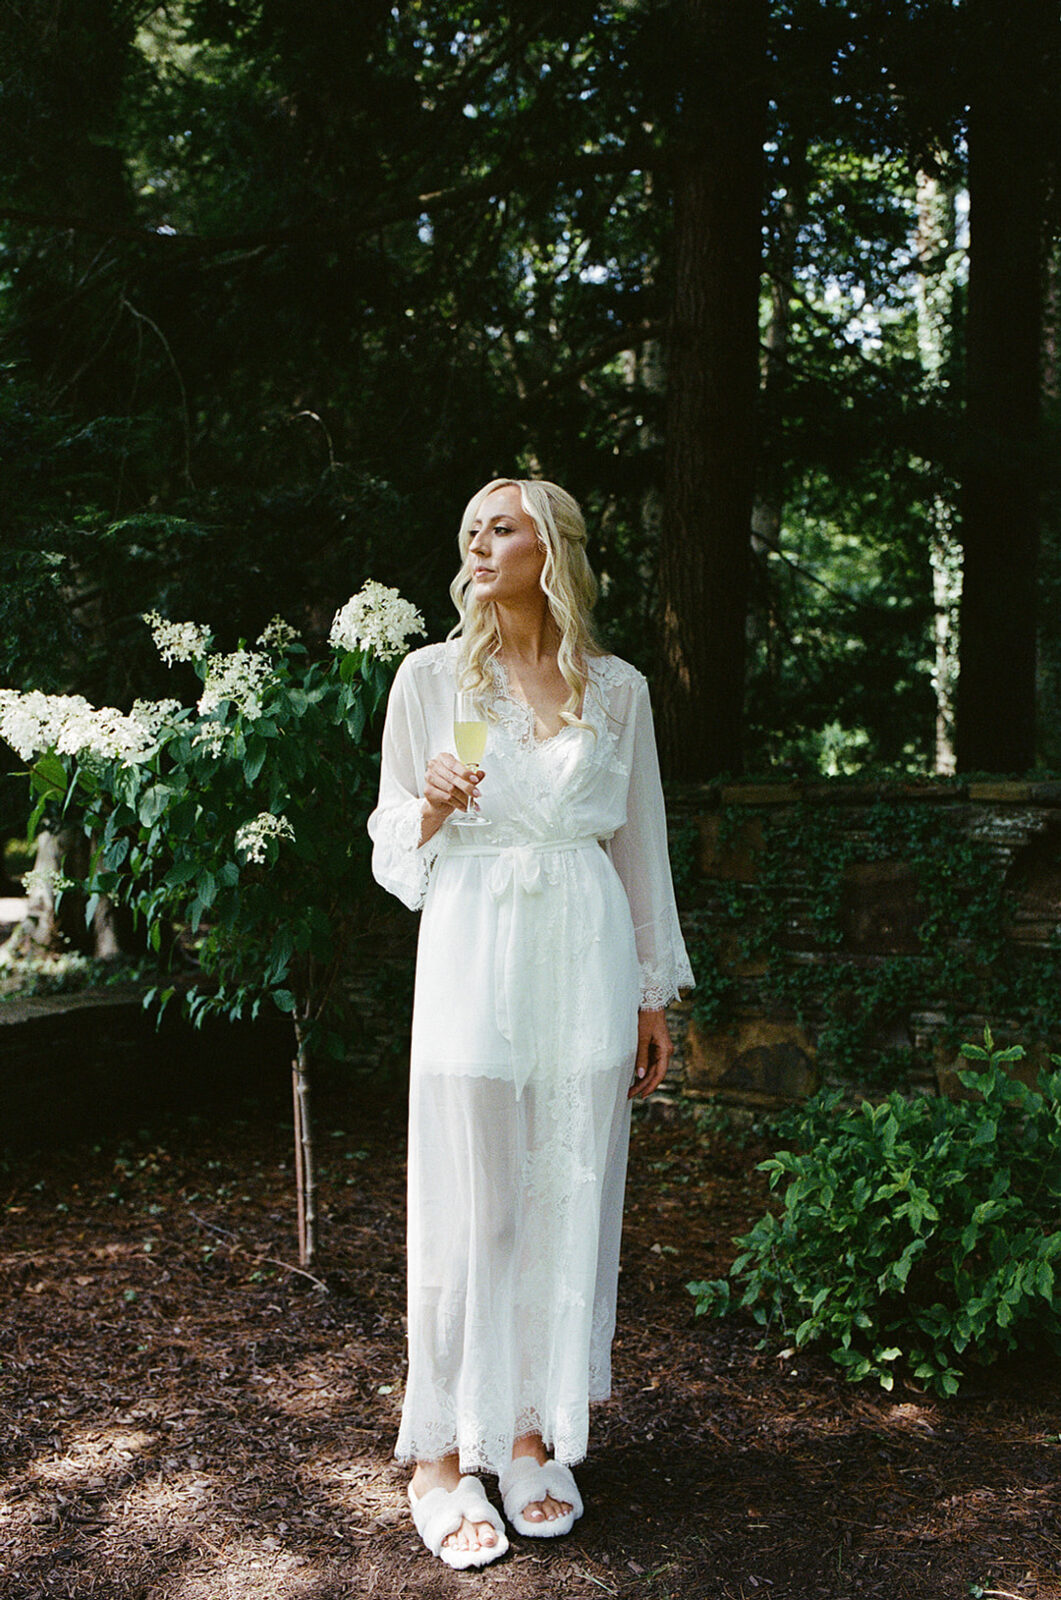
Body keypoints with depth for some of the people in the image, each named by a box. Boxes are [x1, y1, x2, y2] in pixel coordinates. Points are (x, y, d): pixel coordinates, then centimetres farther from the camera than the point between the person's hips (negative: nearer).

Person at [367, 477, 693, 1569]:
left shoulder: (617, 689, 8)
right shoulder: (431, 676, 4)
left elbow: (640, 845, 12)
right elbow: (393, 840, 6)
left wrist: (653, 994, 11)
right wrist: (433, 805, -16)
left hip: (586, 958, 2)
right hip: (473, 951, -2)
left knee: (568, 1201, 7)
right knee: (467, 1208, 0)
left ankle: (533, 1432, 22)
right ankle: (442, 1451, 14)